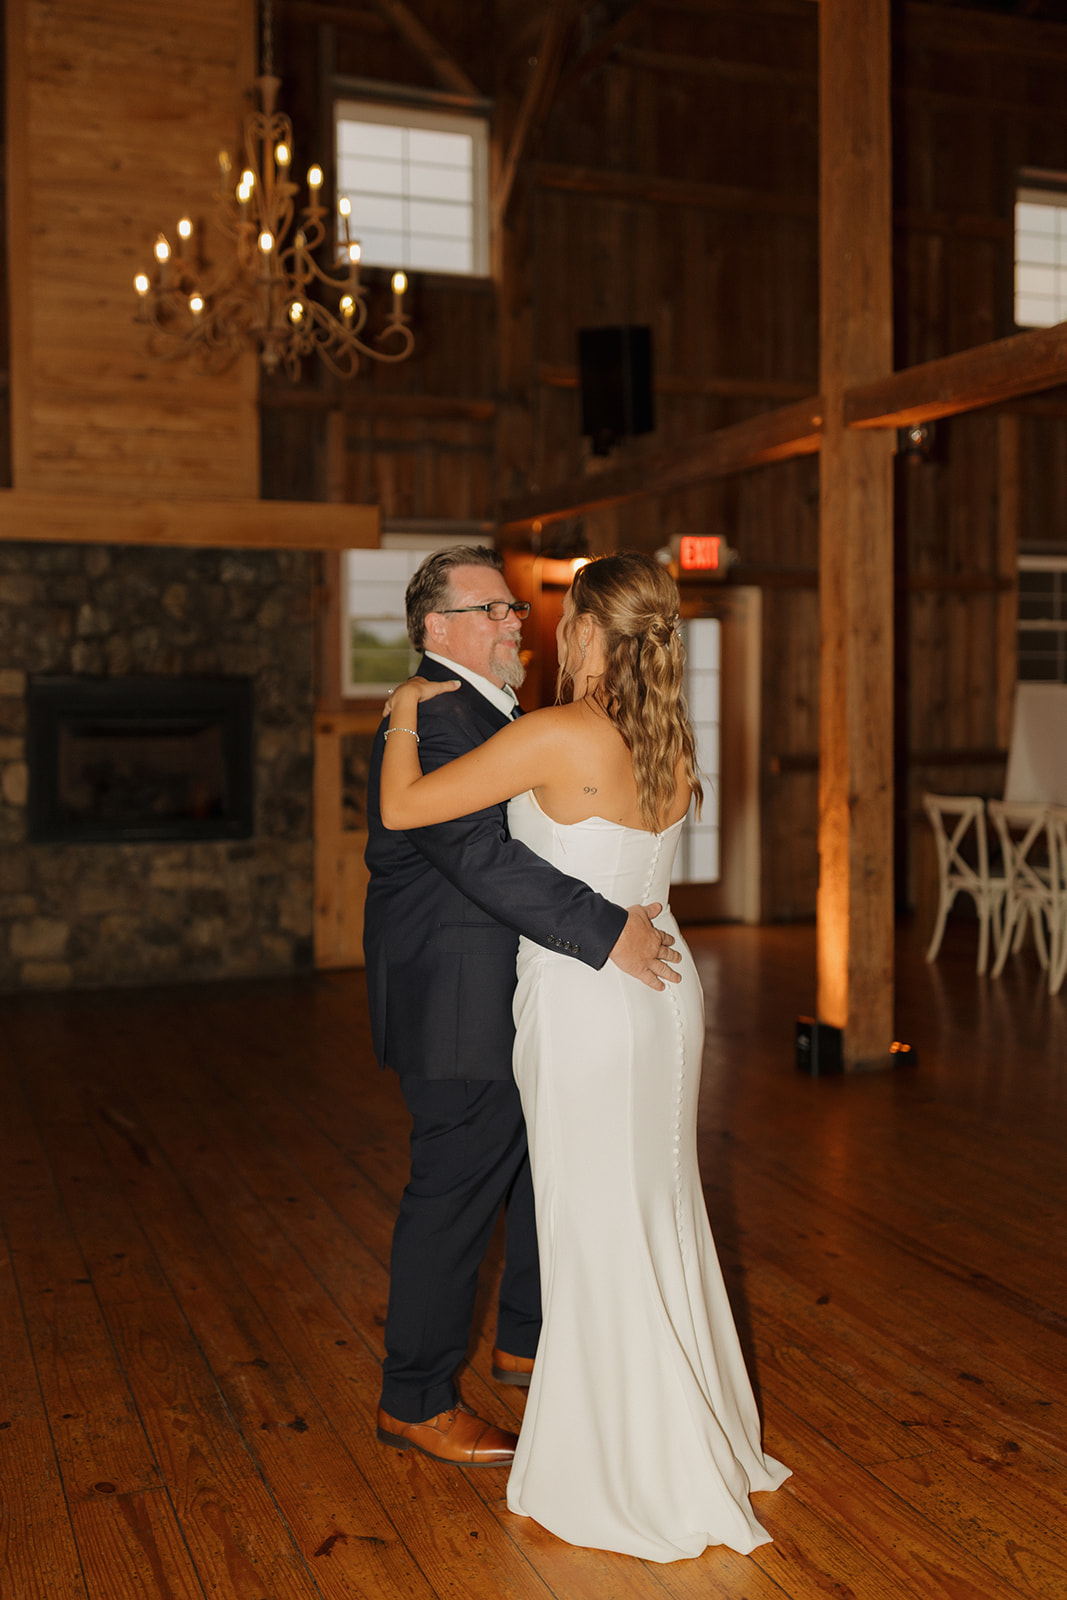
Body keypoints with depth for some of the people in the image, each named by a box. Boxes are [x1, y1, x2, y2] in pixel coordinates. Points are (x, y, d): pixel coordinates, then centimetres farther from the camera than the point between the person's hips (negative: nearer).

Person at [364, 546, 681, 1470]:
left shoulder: (493, 713, 15)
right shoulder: (432, 720, -20)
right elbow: (483, 857, -30)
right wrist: (608, 932, -30)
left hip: (514, 1006, 11)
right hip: (463, 1011, -11)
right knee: (456, 1197, 1)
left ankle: (528, 1342, 40)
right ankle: (415, 1402, 19)